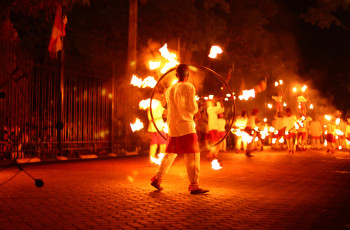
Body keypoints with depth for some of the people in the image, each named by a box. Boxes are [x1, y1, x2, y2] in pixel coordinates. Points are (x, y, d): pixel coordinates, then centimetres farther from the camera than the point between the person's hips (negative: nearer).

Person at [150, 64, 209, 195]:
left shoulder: (169, 90, 13)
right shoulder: (189, 87, -6)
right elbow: (193, 108, -10)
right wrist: (196, 106, 11)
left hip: (172, 127, 7)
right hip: (185, 125, -7)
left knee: (170, 154, 18)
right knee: (192, 155, -5)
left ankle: (157, 179, 19)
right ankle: (194, 185, -8)